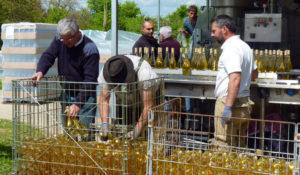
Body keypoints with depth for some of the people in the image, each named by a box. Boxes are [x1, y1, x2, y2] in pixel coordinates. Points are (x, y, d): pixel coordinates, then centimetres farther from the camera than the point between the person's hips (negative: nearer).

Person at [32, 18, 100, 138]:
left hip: (85, 95, -5)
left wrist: (78, 104, -31)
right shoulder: (59, 40, -3)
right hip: (66, 93, 6)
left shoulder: (90, 49, -21)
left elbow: (90, 79, -24)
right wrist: (40, 71, -25)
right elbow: (48, 55, -1)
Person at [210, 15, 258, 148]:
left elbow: (235, 79, -27)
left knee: (224, 146, -4)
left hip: (230, 102, -10)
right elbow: (254, 74, 26)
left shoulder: (231, 48, -16)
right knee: (239, 146, 16)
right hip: (244, 103, 10)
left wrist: (228, 107, -29)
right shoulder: (244, 46, 16)